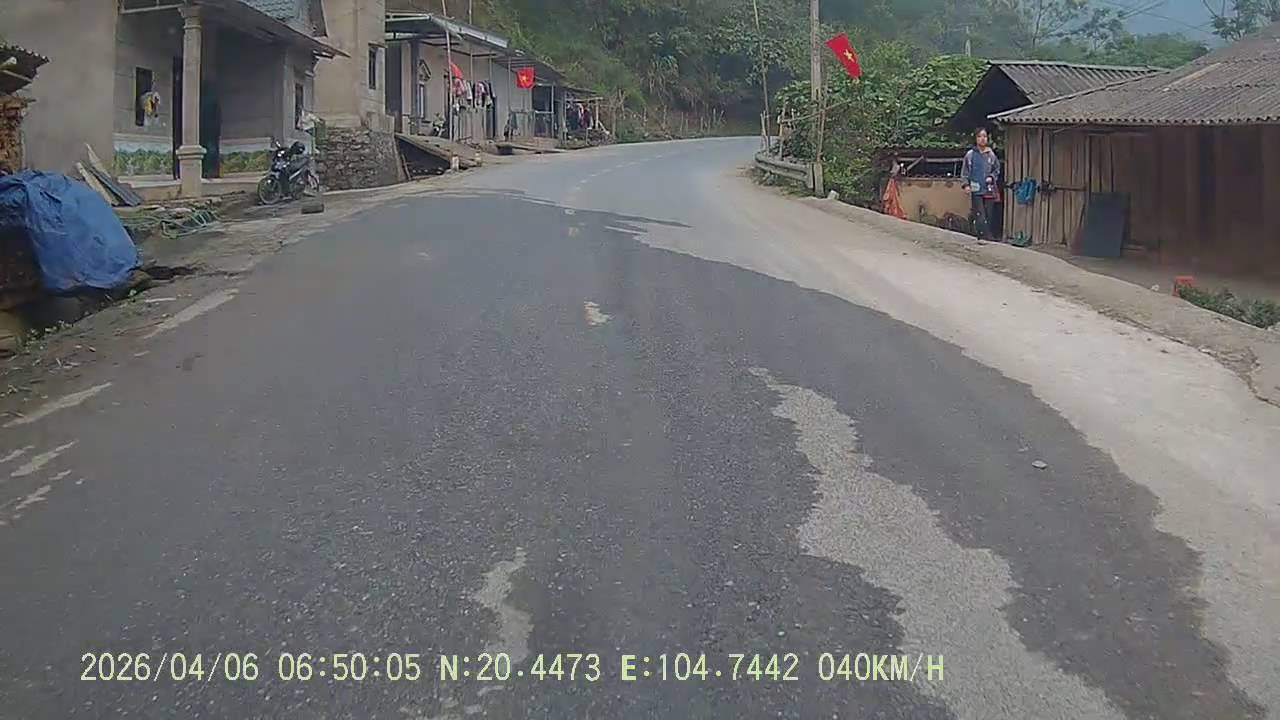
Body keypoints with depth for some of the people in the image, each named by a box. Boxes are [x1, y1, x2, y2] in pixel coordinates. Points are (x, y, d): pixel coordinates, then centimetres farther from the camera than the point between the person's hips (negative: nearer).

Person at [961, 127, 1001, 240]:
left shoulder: (991, 154, 7)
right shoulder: (970, 154, 2)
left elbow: (997, 170, 18)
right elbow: (964, 171, 5)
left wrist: (991, 177, -1)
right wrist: (966, 184, -6)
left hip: (989, 189, 3)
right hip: (976, 189, -3)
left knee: (988, 216, 2)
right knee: (980, 216, -12)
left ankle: (984, 237, 8)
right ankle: (986, 235, -16)